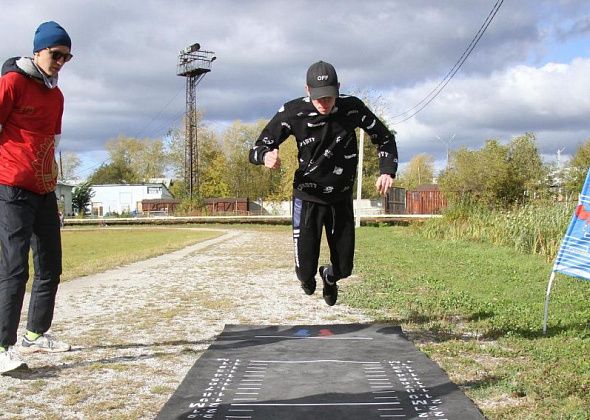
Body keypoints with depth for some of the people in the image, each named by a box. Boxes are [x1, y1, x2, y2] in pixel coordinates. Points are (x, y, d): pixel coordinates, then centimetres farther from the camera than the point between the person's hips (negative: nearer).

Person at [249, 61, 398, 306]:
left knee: (344, 269, 7)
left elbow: (384, 138, 1)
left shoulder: (352, 108, -13)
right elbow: (258, 148, -13)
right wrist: (266, 156, -37)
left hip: (341, 198, 2)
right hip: (308, 199, -2)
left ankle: (329, 277, 48)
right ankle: (308, 276, 39)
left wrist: (387, 170, -16)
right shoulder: (293, 112, -17)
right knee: (305, 271, -4)